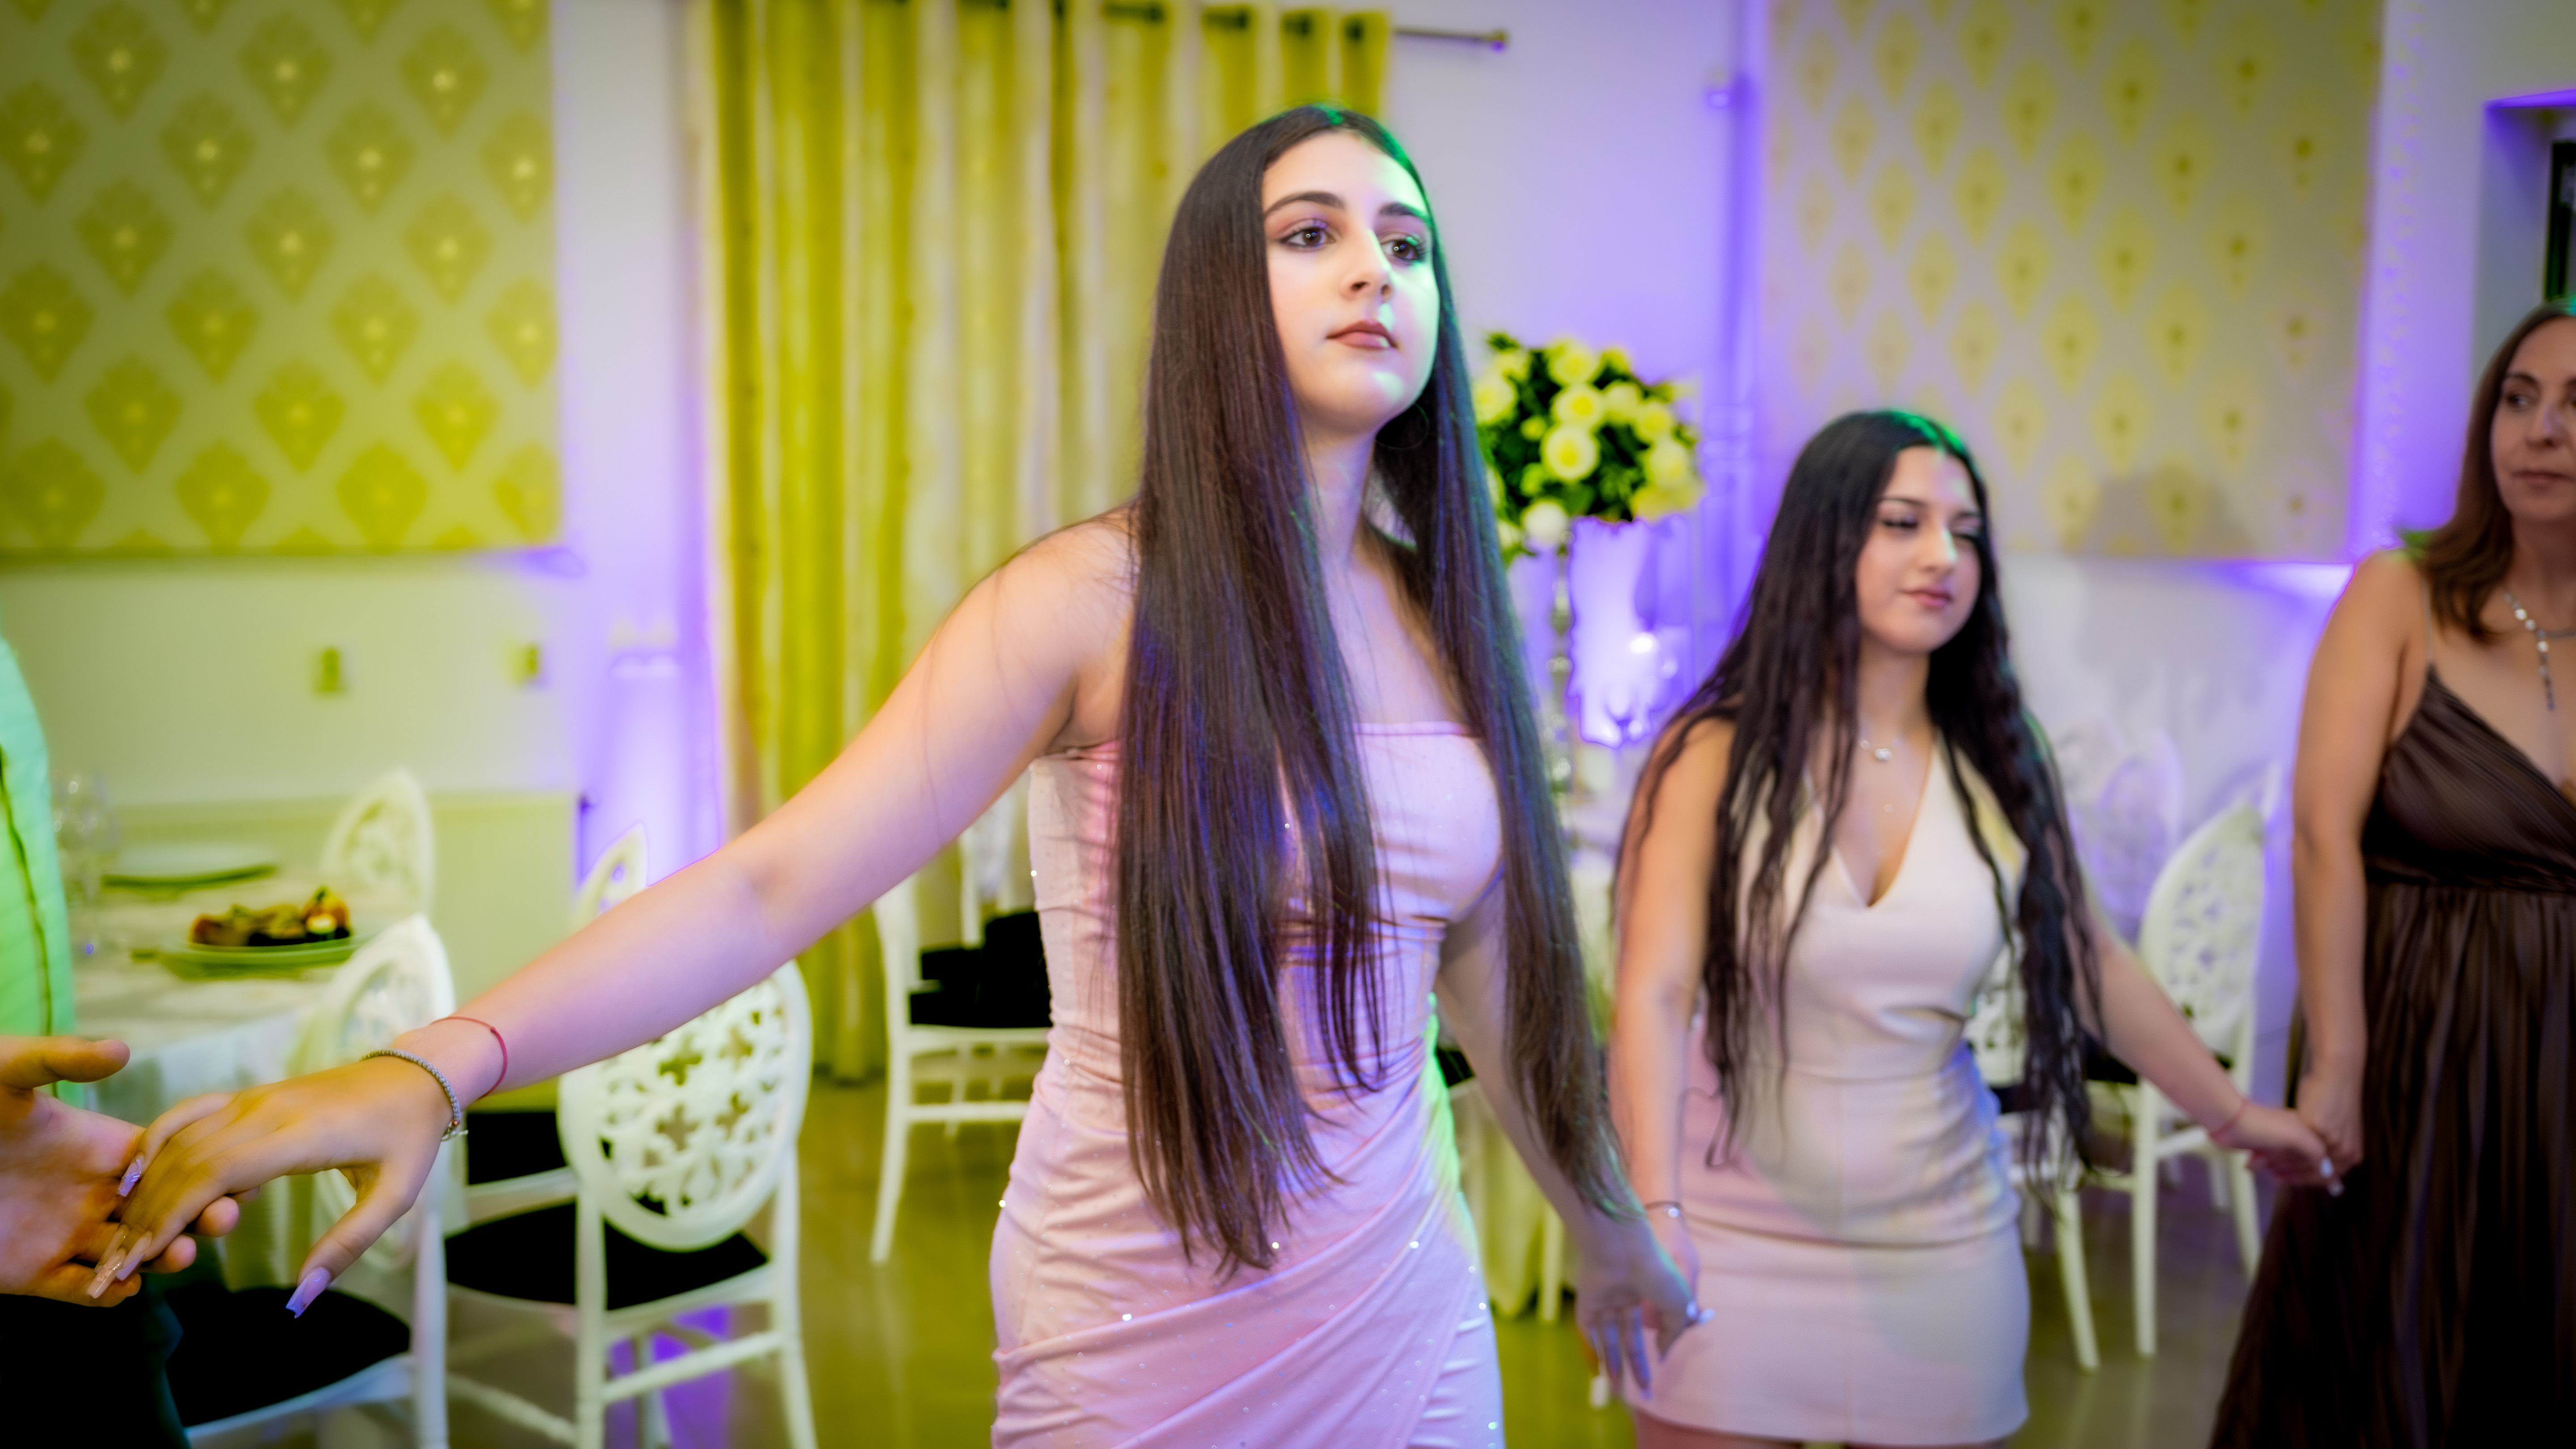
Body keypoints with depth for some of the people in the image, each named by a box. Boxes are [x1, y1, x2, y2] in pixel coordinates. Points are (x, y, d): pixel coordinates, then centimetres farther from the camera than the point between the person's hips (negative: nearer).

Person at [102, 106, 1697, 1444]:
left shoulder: (1445, 613, 0)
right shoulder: (1098, 600, -14)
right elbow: (771, 882, -21)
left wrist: (1615, 1233, 20)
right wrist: (436, 1067, -33)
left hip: (1405, 1317, 5)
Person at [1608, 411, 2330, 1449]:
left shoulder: (1999, 773, 1)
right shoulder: (1716, 755, -11)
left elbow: (2092, 966, 13)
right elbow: (1654, 993, -19)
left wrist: (2233, 1114, 21)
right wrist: (1654, 1209, -32)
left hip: (1937, 1243, 3)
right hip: (1737, 1236, -3)